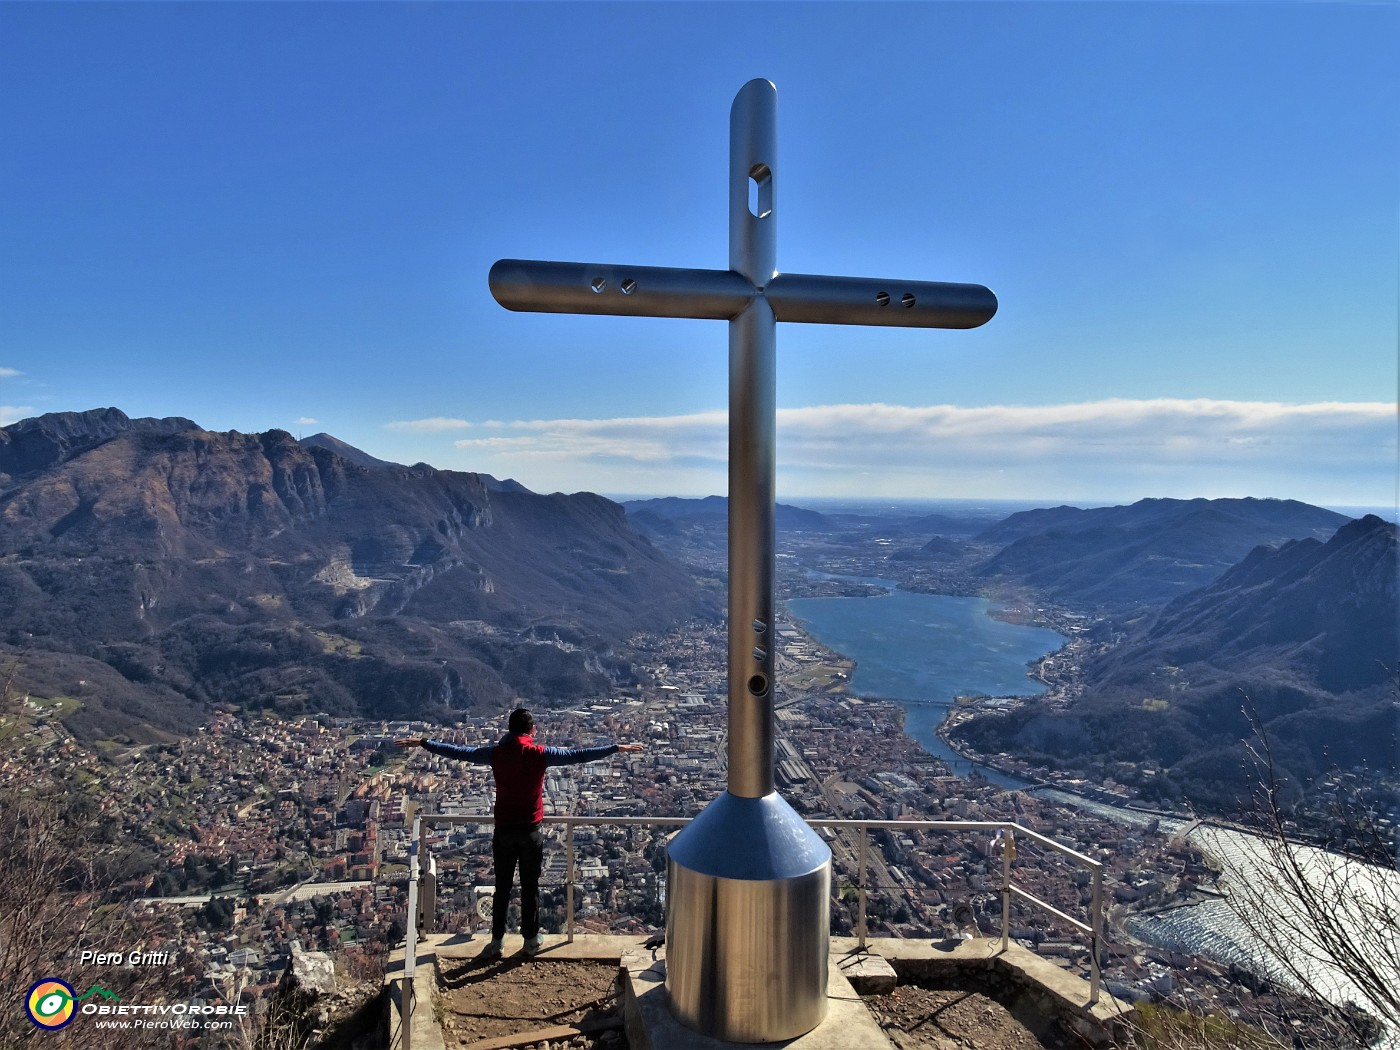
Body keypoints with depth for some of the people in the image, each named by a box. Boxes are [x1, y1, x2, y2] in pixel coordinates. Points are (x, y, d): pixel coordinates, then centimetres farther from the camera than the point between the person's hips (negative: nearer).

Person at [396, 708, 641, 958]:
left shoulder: (495, 753, -5)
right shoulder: (540, 754, -10)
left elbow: (457, 752, 2)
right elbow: (578, 755, -7)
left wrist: (422, 743, 13)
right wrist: (618, 748, 1)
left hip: (504, 830, 2)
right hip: (531, 830, -1)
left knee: (502, 887, 13)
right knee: (530, 887, 10)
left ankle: (496, 941, 19)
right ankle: (531, 940, 20)